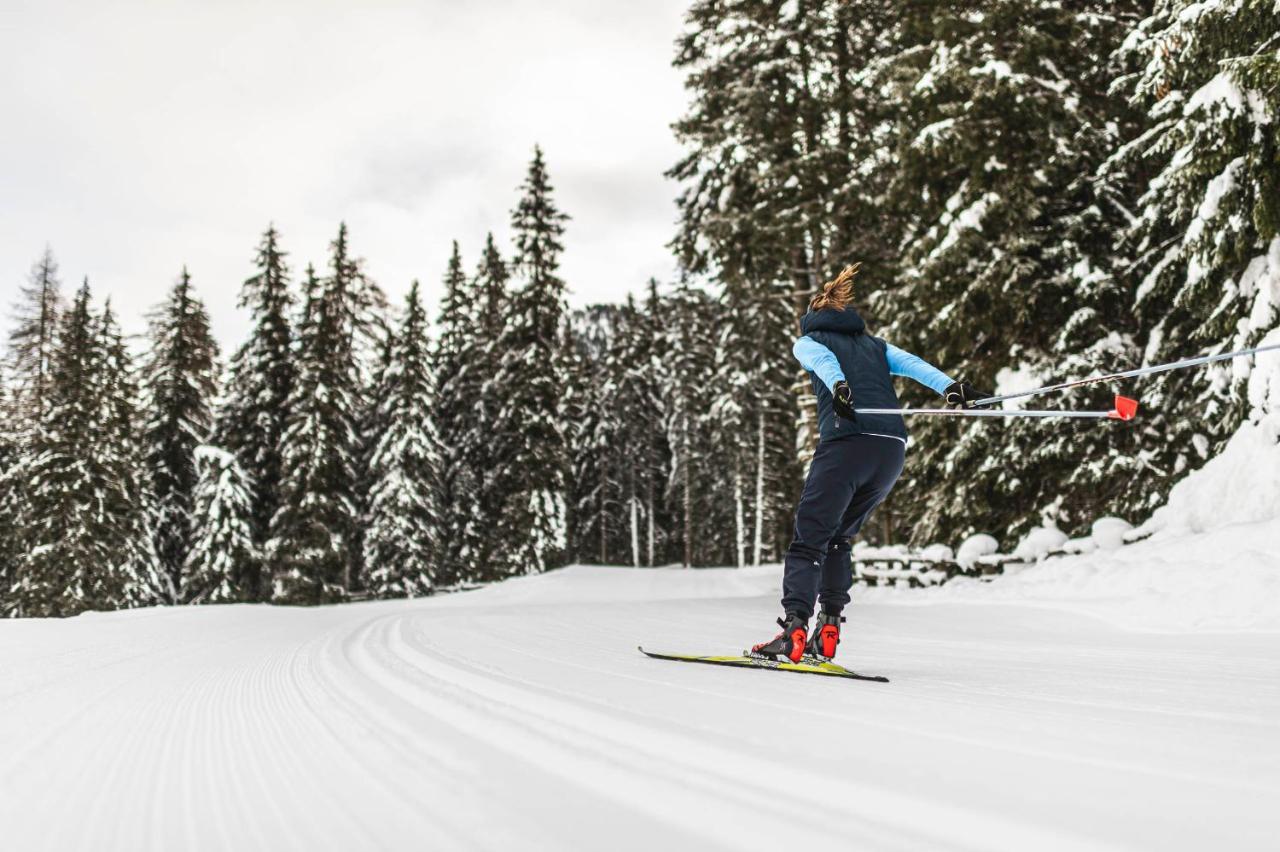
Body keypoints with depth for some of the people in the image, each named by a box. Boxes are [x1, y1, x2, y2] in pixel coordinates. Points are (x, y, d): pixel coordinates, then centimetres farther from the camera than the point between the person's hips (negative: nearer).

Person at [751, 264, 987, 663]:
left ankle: (794, 628, -22)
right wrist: (951, 387, -4)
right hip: (893, 448, 5)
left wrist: (839, 388, -25)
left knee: (810, 537, -6)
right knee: (839, 537, 17)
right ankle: (828, 628, 8)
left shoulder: (808, 340, 19)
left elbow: (824, 359, -6)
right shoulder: (874, 344, 31)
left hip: (847, 442, -5)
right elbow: (914, 364, 12)